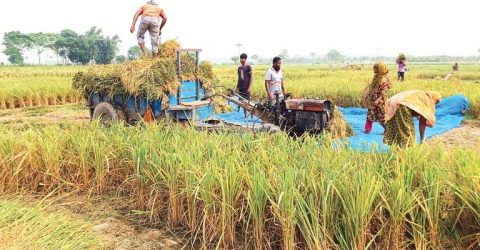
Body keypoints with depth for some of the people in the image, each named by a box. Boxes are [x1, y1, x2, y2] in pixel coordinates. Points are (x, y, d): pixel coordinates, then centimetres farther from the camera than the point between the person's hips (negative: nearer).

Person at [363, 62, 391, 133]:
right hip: (373, 99, 8)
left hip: (380, 101, -8)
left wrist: (378, 100, -26)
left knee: (382, 115, 1)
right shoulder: (376, 77, 8)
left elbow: (383, 92, -21)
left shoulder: (383, 79, -18)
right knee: (370, 114, 13)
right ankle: (368, 129, 22)